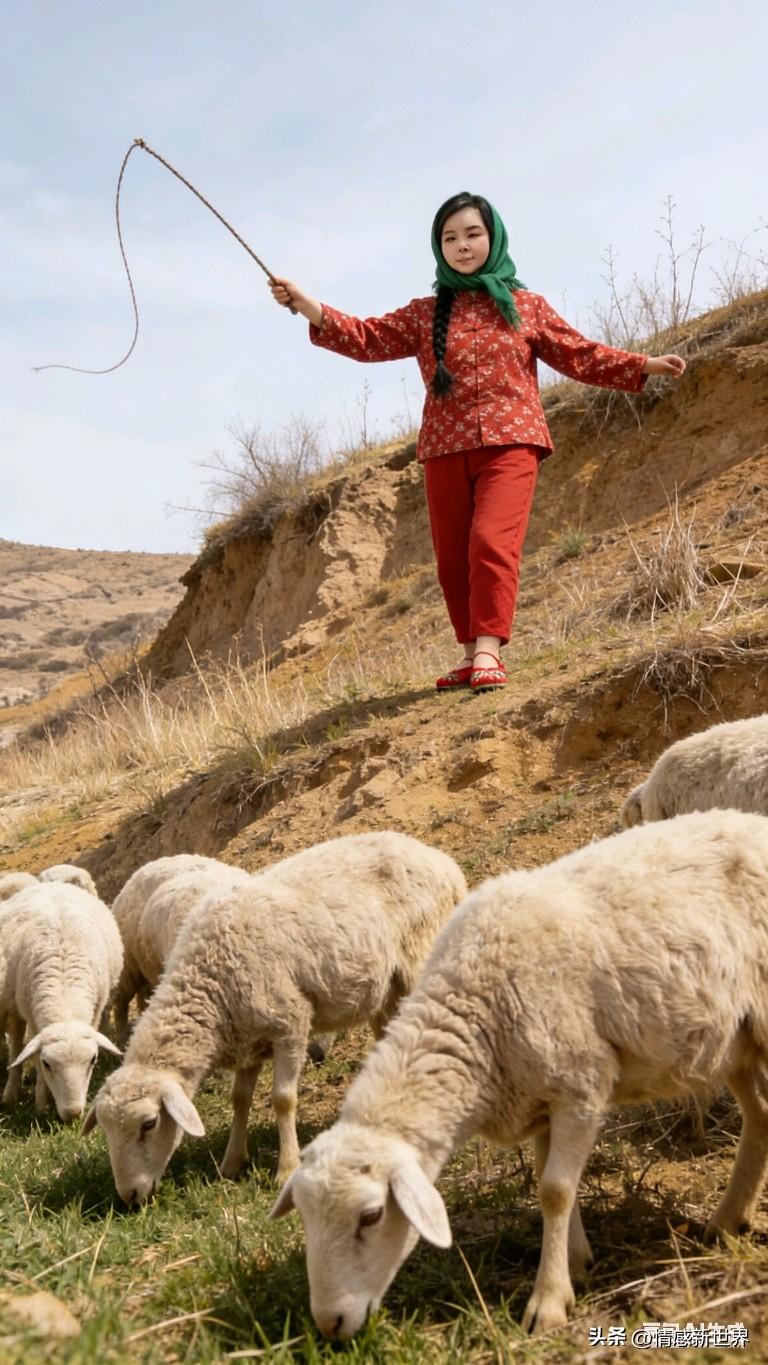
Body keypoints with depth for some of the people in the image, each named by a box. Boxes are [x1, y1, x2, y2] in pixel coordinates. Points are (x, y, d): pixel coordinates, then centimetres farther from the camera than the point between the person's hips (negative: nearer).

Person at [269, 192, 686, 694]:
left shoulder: (526, 306, 11)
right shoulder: (424, 314, 13)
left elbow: (580, 354, 14)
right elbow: (368, 337, 3)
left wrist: (644, 365, 6)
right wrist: (306, 305, -9)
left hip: (510, 443, -3)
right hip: (444, 450, 3)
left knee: (492, 542, -22)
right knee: (453, 559, 4)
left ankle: (488, 652, -24)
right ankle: (471, 653, 16)